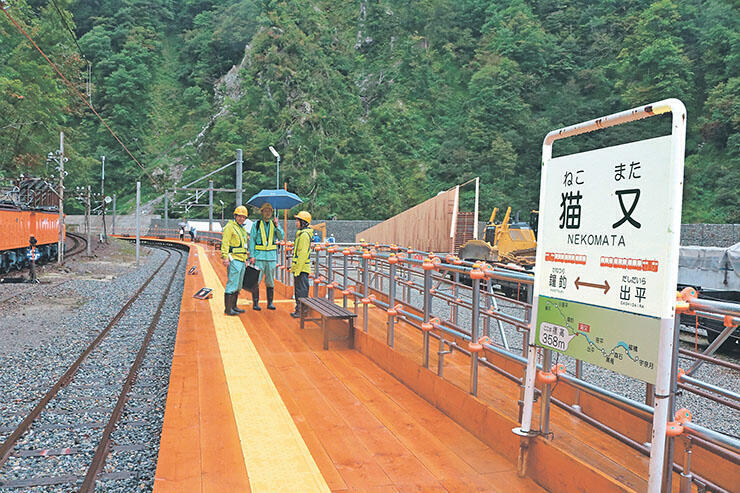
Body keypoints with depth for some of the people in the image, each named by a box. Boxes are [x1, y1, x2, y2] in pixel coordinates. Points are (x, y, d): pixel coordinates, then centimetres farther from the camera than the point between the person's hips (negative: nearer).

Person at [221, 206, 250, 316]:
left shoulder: (242, 229, 21)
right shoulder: (230, 227, -6)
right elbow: (225, 243, -14)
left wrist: (245, 259, 25)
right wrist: (225, 257, -23)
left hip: (241, 260, 9)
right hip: (234, 260, -9)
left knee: (238, 286, 12)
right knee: (232, 284, -10)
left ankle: (234, 306, 19)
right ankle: (228, 308, -7)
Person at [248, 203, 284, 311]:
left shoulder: (274, 224, 9)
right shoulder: (256, 224, 1)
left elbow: (282, 237, -2)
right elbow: (251, 240, 0)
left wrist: (277, 226, -15)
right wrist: (252, 255, -7)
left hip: (271, 256, 3)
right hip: (259, 256, -3)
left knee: (270, 281, 7)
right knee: (256, 280, -3)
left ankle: (270, 303, 14)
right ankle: (255, 303, 4)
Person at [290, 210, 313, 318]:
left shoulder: (304, 235, -16)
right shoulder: (301, 233, 17)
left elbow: (303, 254, -21)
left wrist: (297, 270, -22)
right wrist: (294, 267, 23)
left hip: (302, 268, -10)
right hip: (299, 268, 10)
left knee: (302, 290, -6)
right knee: (298, 289, 15)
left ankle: (302, 311, -2)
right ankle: (299, 309, 23)